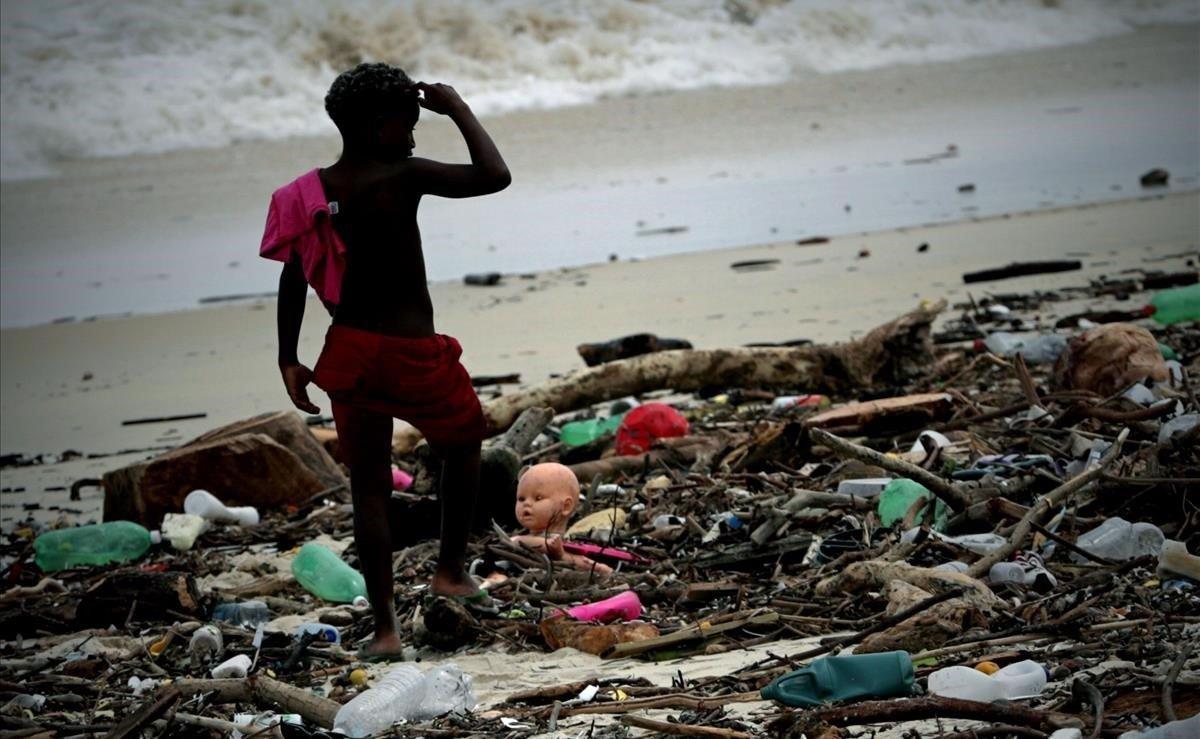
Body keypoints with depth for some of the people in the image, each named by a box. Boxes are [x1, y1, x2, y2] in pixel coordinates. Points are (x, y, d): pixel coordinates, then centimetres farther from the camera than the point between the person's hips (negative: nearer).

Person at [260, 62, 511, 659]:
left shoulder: (309, 193, 3)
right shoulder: (402, 177, -15)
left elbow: (292, 282, 6)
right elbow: (494, 176, -18)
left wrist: (289, 361, 13)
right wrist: (458, 110, -5)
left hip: (349, 353, 5)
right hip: (413, 353, -5)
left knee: (368, 486, 11)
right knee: (465, 441, 24)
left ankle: (384, 627, 11)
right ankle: (451, 569, 27)